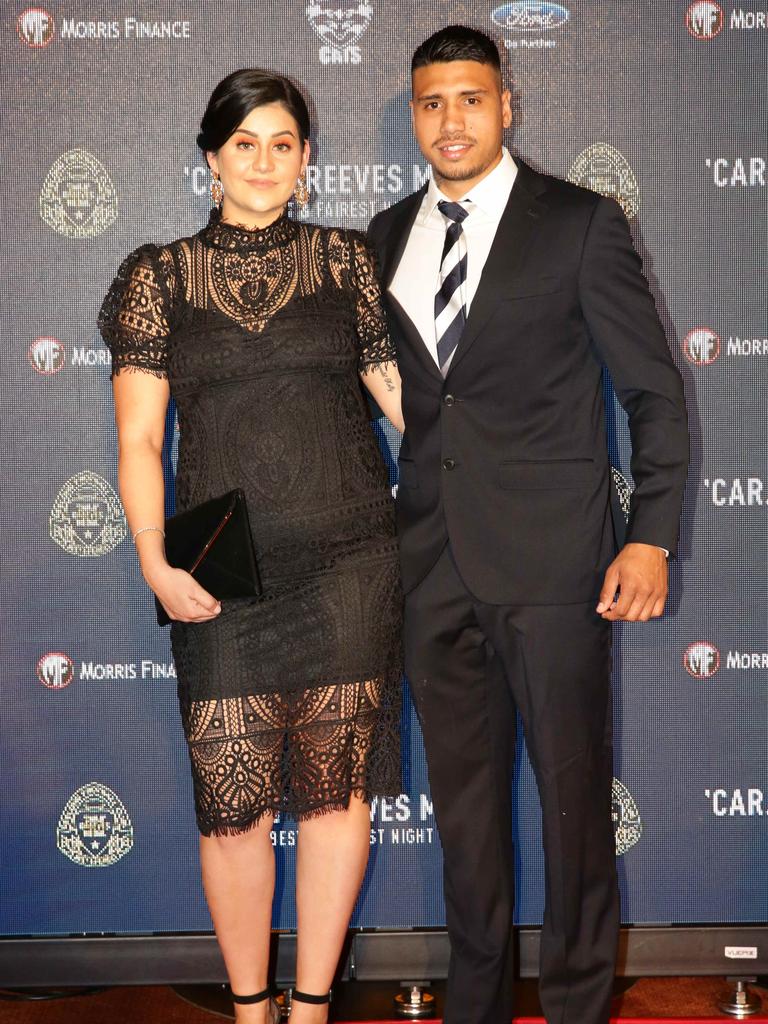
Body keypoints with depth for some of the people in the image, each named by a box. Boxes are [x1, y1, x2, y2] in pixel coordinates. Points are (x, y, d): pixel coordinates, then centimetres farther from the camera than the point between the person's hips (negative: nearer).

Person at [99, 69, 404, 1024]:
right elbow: (138, 438, 3)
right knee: (232, 807, 3)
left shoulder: (343, 258, 10)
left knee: (338, 792, 5)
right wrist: (156, 564, -9)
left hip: (350, 566, 1)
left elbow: (402, 392, 10)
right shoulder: (159, 275, 8)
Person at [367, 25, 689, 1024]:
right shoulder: (389, 236, 12)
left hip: (551, 560, -4)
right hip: (432, 560, 4)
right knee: (463, 794, 14)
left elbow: (654, 388, 0)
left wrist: (651, 537, -7)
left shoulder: (581, 222, -1)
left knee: (572, 787, 5)